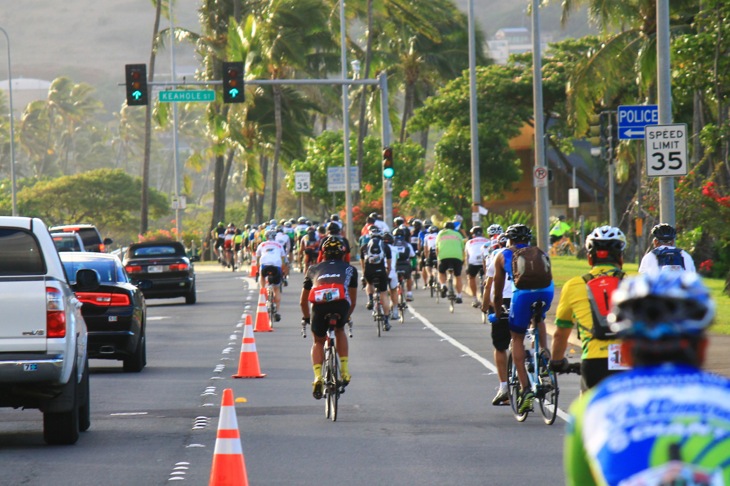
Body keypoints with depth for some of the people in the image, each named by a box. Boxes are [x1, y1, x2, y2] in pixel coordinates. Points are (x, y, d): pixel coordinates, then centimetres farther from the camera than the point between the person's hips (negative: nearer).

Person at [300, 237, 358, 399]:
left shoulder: (314, 269, 34)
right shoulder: (349, 269, 32)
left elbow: (303, 301, 39)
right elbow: (353, 301, 35)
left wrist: (306, 318, 57)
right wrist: (346, 317, 53)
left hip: (319, 305, 0)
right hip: (340, 303, 0)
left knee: (318, 341, 24)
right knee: (340, 331, 33)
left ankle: (318, 376, 4)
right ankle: (344, 370, 21)